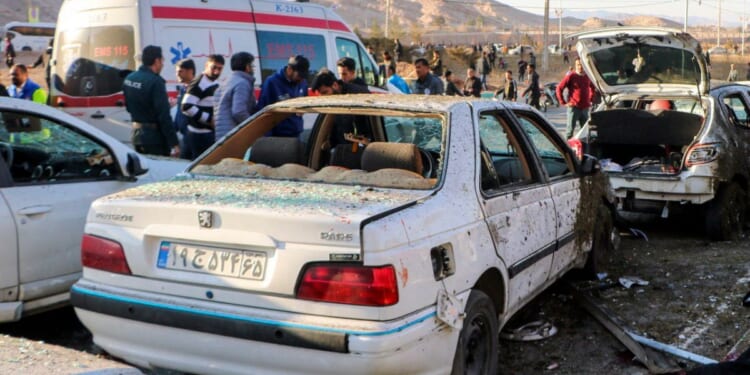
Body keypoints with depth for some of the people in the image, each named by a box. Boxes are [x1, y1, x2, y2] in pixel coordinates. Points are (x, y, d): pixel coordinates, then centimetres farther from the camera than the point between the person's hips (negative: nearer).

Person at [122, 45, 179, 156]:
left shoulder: (129, 78, 7)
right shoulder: (155, 81, -19)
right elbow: (164, 116, -22)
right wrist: (174, 143, -20)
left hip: (136, 134, 8)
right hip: (154, 136, -8)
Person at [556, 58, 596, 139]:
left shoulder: (588, 77, 8)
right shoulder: (571, 77, -6)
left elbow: (593, 88, 27)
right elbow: (559, 88, -6)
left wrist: (590, 99, 14)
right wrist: (563, 102, -8)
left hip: (585, 108, 5)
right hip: (574, 107, -5)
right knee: (570, 129, -5)